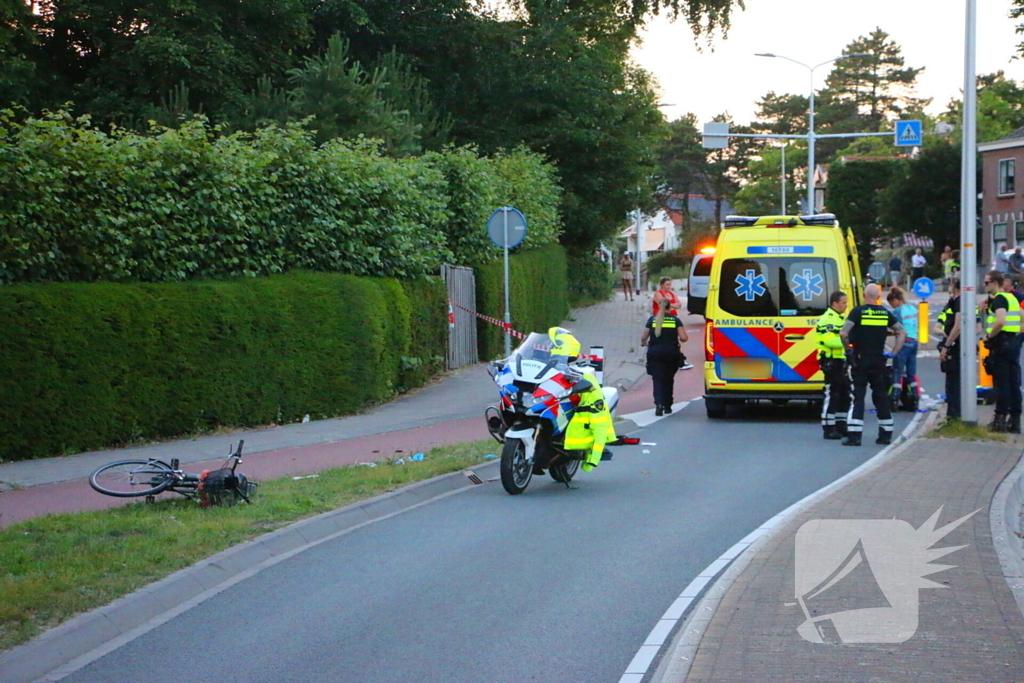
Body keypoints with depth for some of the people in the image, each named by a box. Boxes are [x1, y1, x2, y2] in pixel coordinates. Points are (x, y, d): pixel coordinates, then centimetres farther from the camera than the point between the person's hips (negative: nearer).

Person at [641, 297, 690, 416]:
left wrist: (643, 343, 25)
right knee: (668, 379, 15)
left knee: (657, 380, -2)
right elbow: (684, 338, -5)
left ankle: (659, 404, -22)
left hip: (655, 353, -1)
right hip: (671, 353, 1)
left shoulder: (652, 319, 2)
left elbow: (643, 337, 3)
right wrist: (678, 339, 18)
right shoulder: (675, 320, 2)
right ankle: (667, 406, 18)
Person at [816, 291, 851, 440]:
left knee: (845, 394, 14)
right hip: (831, 361, -11)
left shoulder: (840, 318, 21)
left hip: (840, 361, 11)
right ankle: (828, 429, -6)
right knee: (831, 395, -9)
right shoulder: (828, 319, -14)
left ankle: (841, 426, 22)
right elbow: (829, 340, -26)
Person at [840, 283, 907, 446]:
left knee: (857, 398, -3)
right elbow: (902, 333, 8)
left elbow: (843, 333, -17)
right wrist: (894, 353, 9)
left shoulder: (858, 312, -8)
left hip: (860, 361, -4)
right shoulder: (885, 313, 5)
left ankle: (854, 436, -10)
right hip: (879, 362, 4)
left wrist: (848, 349, -2)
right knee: (881, 397, 13)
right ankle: (885, 434, 16)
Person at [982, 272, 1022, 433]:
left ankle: (1000, 419, -3)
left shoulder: (999, 299, -13)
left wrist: (989, 336, -15)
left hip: (1001, 345, -9)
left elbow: (1000, 321, -27)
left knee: (1001, 383, -5)